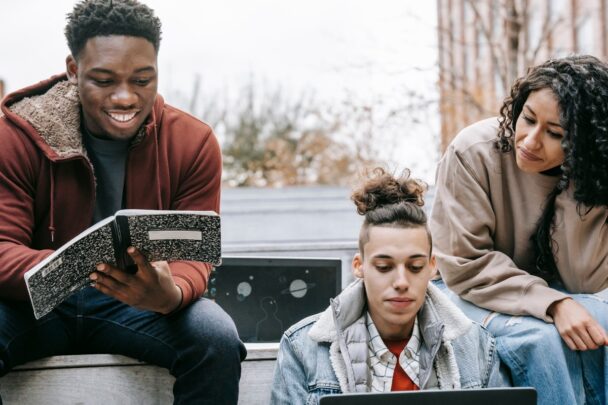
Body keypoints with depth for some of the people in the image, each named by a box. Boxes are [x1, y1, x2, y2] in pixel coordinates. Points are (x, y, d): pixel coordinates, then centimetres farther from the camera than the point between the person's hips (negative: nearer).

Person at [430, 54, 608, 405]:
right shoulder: (474, 152, -22)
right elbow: (465, 266, -19)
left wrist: (572, 188, -28)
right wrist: (552, 304, -30)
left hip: (556, 294, 3)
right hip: (477, 295, -3)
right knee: (539, 338, -31)